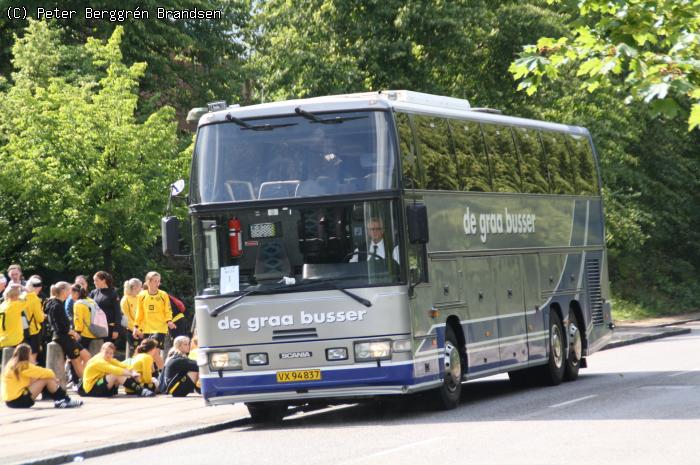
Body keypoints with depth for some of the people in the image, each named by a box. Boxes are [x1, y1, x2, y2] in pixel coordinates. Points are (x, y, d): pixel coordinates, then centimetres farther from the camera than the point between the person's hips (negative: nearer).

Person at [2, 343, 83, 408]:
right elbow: (45, 373, -8)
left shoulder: (12, 365, 15)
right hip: (18, 401, -9)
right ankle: (67, 400, 3)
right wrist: (52, 374, 14)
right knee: (47, 379, -7)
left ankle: (59, 401, 9)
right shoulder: (24, 366, -13)